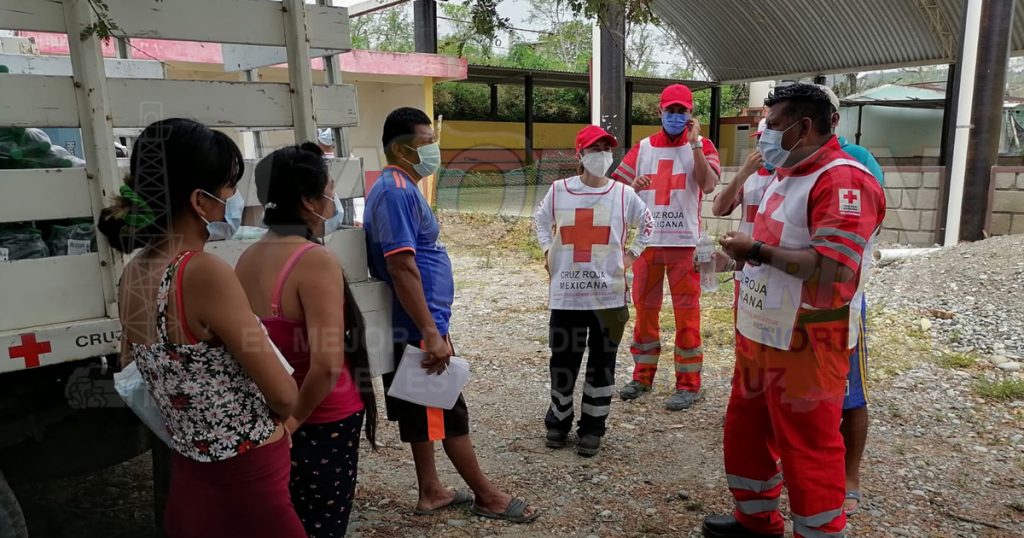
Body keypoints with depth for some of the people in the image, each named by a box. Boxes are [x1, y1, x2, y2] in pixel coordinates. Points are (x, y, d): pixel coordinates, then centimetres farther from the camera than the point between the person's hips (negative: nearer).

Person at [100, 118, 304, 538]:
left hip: (189, 480, 8)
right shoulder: (205, 273, -25)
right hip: (246, 490, -8)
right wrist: (277, 417, 2)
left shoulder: (134, 272, 0)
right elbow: (283, 394, -20)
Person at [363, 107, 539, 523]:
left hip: (418, 327, 10)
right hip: (419, 328, -10)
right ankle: (488, 497, 15)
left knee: (425, 414, 16)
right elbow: (401, 267, -25)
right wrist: (431, 332, -26)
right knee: (449, 413, 2)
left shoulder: (402, 188, 14)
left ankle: (431, 492, 28)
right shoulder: (396, 191, -18)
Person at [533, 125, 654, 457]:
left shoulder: (623, 194, -1)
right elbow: (540, 220, 19)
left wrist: (631, 254, 6)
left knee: (602, 363, 8)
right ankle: (558, 421, 30)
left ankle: (592, 429, 23)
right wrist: (547, 250, 8)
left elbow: (647, 224, 14)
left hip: (609, 296, 0)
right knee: (563, 361, 10)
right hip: (566, 294, 0)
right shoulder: (559, 191, 0)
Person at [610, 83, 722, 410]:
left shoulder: (701, 146, 1)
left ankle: (688, 384, 10)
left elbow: (709, 185, -16)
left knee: (687, 314, 1)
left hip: (685, 244, -3)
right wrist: (633, 186, -15)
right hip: (647, 242, 3)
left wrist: (694, 143, -16)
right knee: (644, 309, 11)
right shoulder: (642, 148, 9)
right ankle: (642, 375, 24)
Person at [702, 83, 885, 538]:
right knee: (745, 431, 20)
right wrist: (743, 251, 6)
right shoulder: (787, 175, 13)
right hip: (760, 334, 10)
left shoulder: (843, 181, -19)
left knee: (808, 449, 4)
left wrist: (757, 251, -21)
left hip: (806, 344, -10)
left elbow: (831, 268, -29)